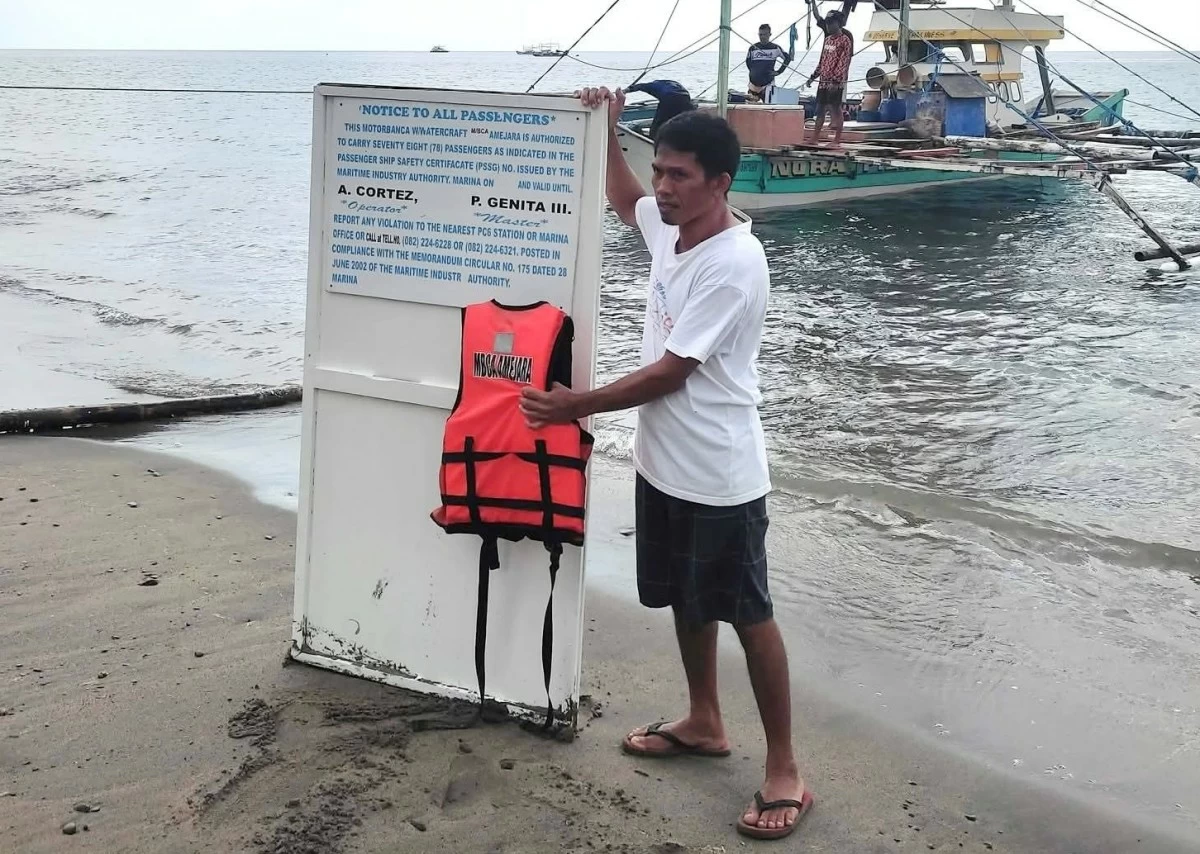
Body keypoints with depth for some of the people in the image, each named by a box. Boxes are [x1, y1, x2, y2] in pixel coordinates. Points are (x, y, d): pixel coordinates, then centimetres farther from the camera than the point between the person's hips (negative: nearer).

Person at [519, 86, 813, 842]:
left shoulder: (733, 266, -25)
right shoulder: (668, 225, 1)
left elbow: (668, 372, -24)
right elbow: (624, 202, 27)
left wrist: (578, 406, -18)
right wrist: (606, 131, 12)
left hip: (719, 476, -9)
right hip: (662, 461, 9)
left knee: (749, 616, 1)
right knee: (685, 599, 21)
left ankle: (786, 771, 12)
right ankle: (705, 724, 39)